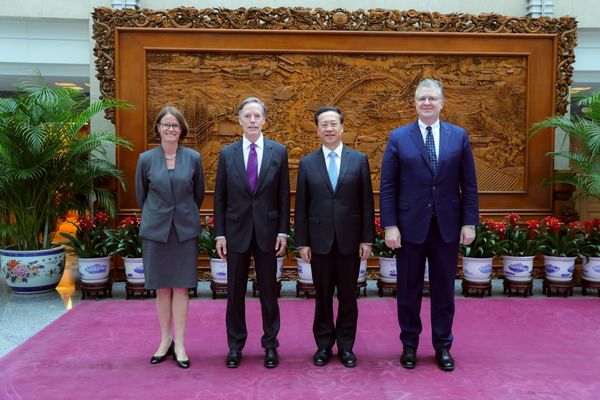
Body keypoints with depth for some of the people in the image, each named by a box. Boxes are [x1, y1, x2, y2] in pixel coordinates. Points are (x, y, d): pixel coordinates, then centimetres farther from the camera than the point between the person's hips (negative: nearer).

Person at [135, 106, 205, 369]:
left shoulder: (193, 158, 0)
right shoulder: (146, 159, 0)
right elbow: (141, 196, 11)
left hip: (185, 230, 0)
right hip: (155, 230, 1)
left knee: (181, 287, 2)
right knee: (162, 288, 7)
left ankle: (179, 344, 10)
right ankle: (165, 340, 21)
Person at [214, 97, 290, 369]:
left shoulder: (279, 152, 2)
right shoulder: (227, 153, 3)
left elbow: (284, 195, 2)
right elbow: (220, 197, 3)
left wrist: (283, 231, -4)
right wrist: (219, 234, -1)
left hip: (267, 232, 0)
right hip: (236, 232, 1)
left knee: (269, 291, 9)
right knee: (235, 292, 9)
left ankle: (270, 345, 23)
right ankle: (235, 346, 24)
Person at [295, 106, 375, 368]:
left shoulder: (359, 160, 3)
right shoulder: (307, 163, 4)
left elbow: (367, 203, 2)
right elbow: (301, 207, 4)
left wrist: (367, 239, -2)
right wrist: (302, 242, -1)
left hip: (350, 240, 0)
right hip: (320, 240, 0)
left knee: (348, 297, 9)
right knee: (323, 297, 9)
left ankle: (346, 346, 22)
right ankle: (323, 345, 23)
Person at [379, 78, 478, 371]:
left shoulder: (459, 136, 4)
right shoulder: (398, 138, 0)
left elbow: (468, 184, 4)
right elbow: (387, 187, -2)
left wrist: (469, 223, -2)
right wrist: (390, 225, -9)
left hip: (447, 226, 1)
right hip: (410, 225, -1)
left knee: (444, 289, 11)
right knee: (409, 289, 10)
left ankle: (443, 347, 26)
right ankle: (409, 345, 26)